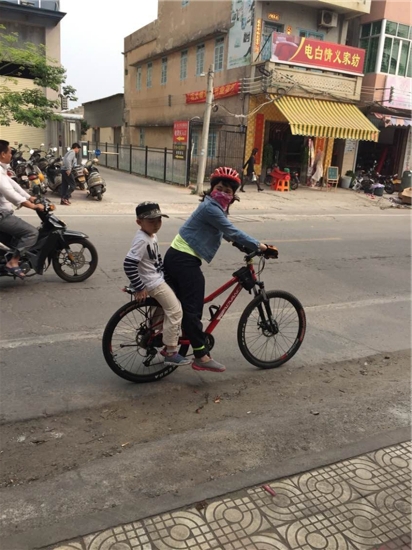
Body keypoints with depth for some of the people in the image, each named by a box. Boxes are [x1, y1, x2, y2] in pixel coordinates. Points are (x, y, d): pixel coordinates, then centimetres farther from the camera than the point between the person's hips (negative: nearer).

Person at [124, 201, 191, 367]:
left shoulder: (152, 236, 9)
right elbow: (128, 265, -27)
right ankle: (171, 353, -1)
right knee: (175, 311, -9)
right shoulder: (141, 240, -21)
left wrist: (165, 275, 18)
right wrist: (139, 288, -23)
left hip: (158, 279, 10)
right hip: (153, 283, -10)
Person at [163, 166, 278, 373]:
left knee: (177, 304, 18)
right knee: (192, 308, -7)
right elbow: (232, 231, -18)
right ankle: (201, 357, -1)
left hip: (176, 256, 11)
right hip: (185, 260, -11)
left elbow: (226, 232, 26)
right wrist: (258, 245, -10)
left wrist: (248, 244, 18)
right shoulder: (210, 208, -16)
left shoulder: (215, 208, 16)